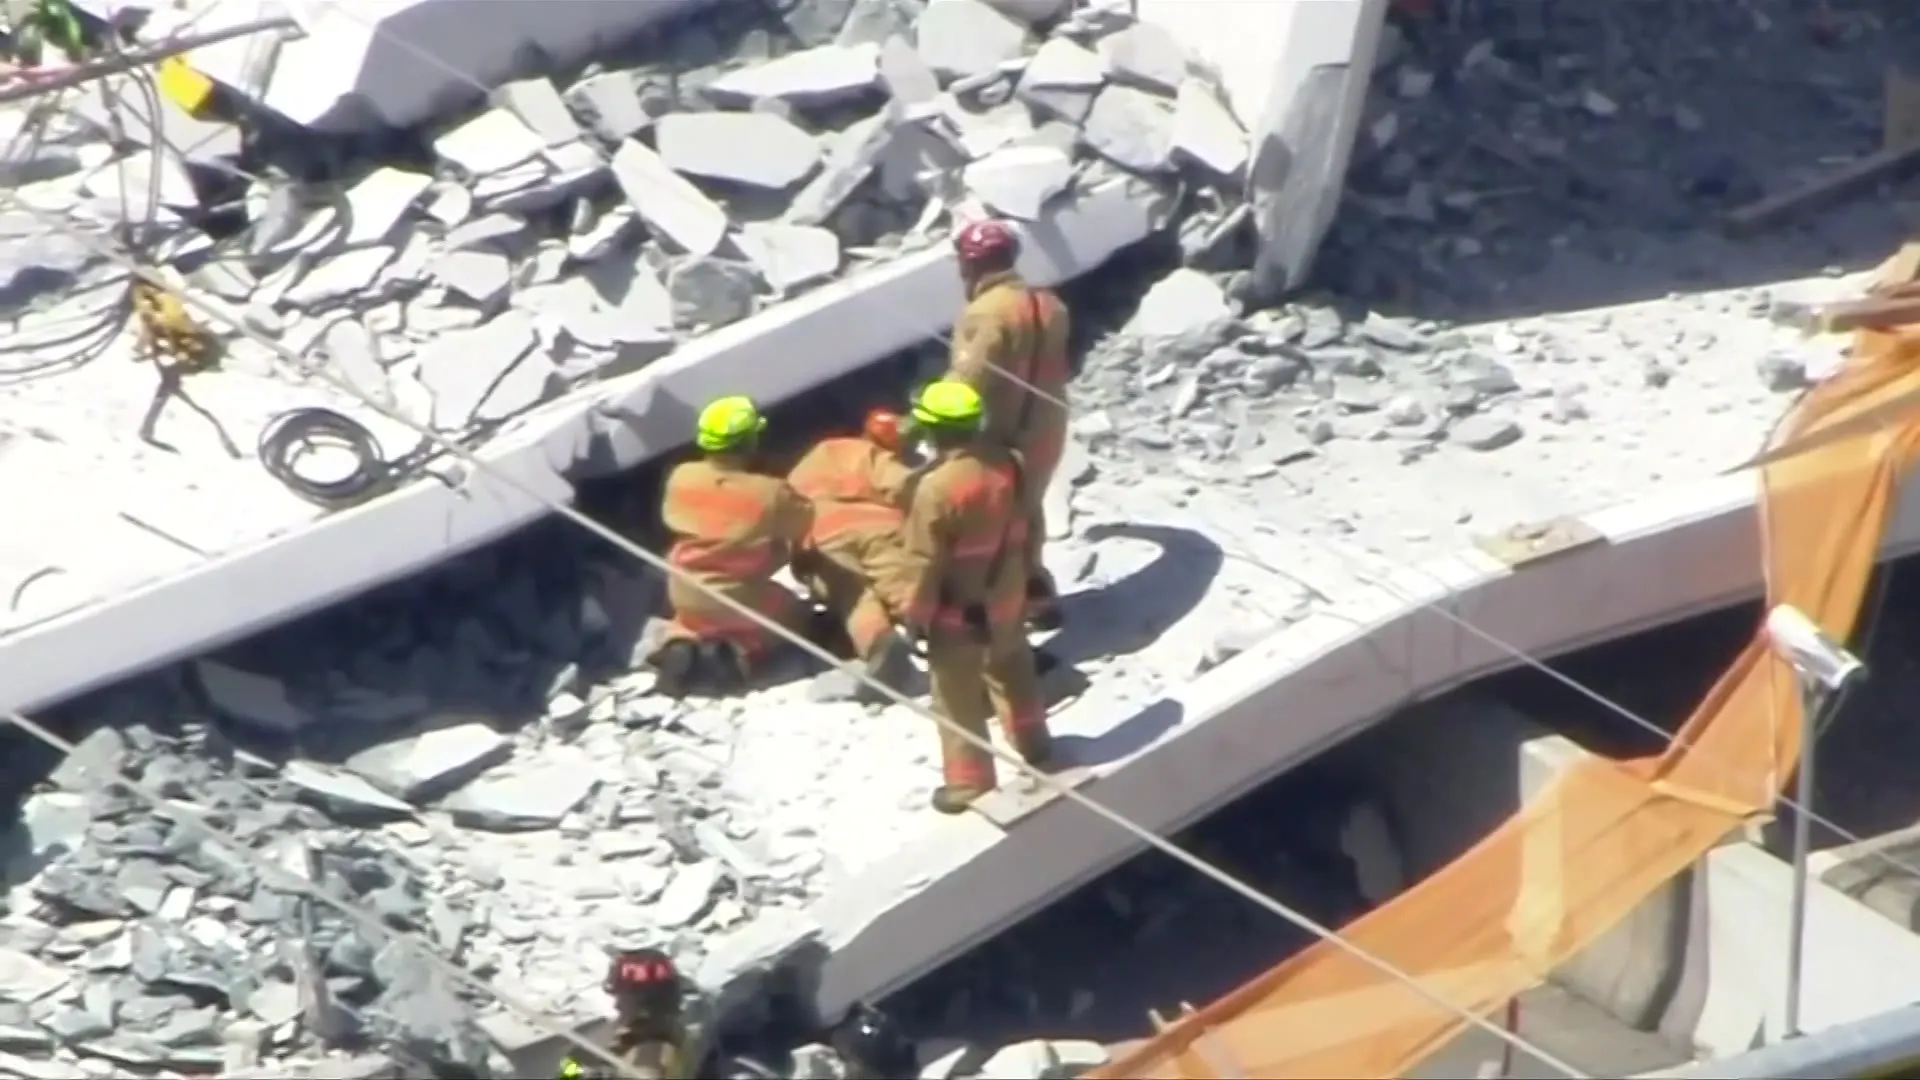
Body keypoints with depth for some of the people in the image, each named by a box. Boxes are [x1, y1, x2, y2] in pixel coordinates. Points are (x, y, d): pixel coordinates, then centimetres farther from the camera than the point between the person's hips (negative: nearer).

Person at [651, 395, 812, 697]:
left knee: (694, 617, 39)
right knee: (793, 614, 25)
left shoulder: (680, 478, -11)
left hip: (686, 595, 4)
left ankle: (682, 646, 3)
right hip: (740, 602, -4)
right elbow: (804, 520, -7)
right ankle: (739, 655, -2)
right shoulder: (770, 493, -23)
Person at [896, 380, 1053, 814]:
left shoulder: (936, 486, -31)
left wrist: (917, 615, -8)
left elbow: (925, 562, -22)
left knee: (958, 698, 10)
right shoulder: (1005, 461, -10)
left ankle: (969, 782, 21)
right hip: (1004, 597, 7)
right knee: (1012, 673, 30)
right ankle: (1032, 743, 49)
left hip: (957, 613, -7)